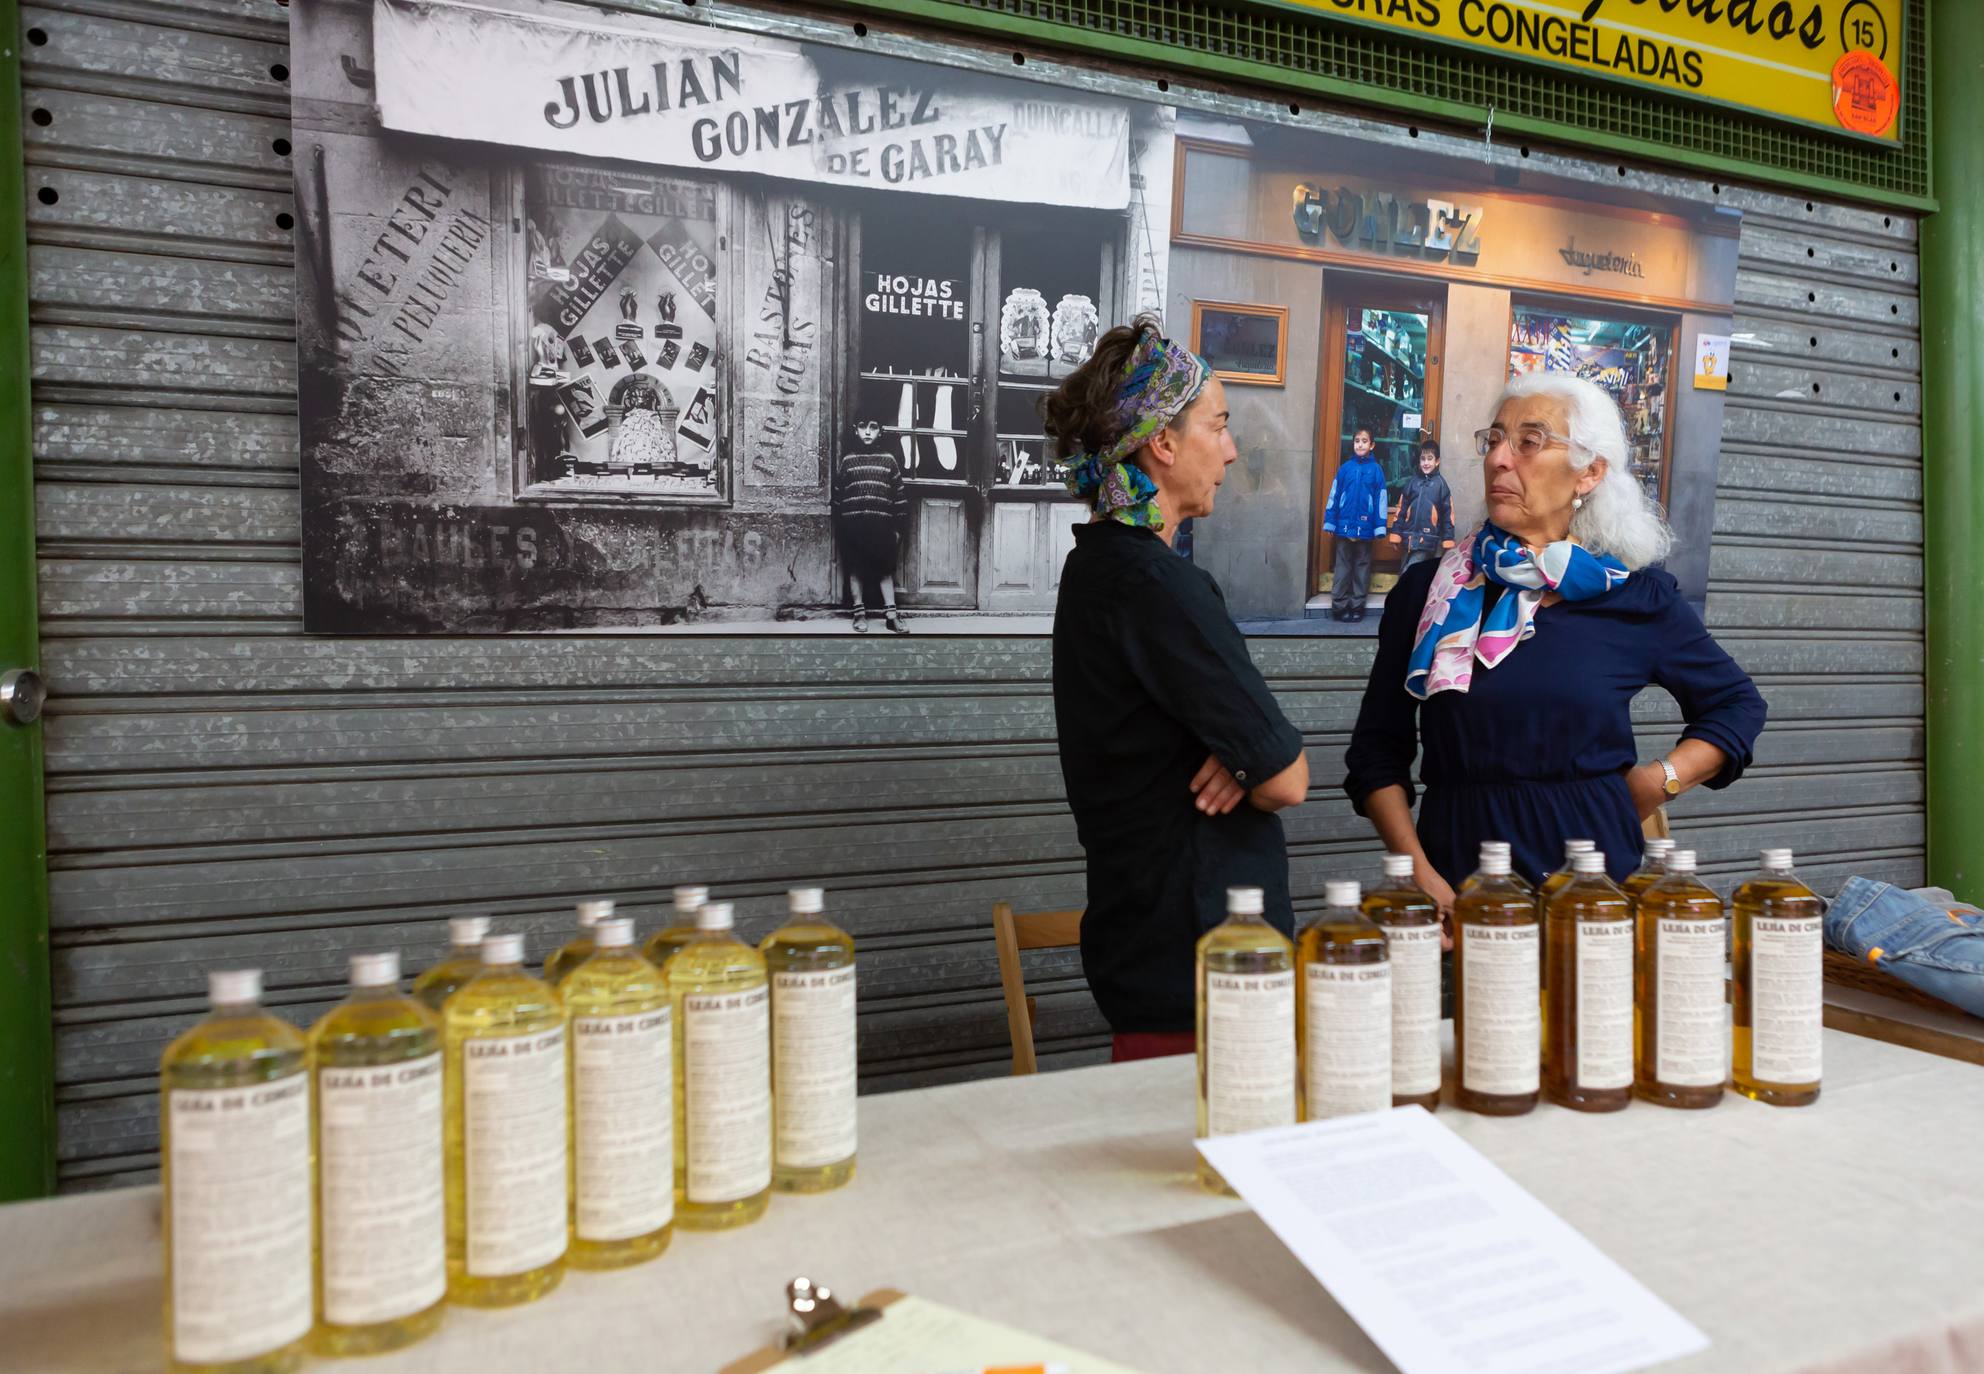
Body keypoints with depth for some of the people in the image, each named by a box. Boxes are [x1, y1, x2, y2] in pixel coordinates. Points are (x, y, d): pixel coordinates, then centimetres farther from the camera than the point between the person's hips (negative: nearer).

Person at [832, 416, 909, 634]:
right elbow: (837, 495, 7)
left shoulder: (889, 459, 6)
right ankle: (860, 613, 12)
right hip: (853, 524, 0)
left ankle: (890, 614, 3)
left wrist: (898, 527, 3)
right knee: (856, 569, 4)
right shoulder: (846, 460, 6)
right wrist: (838, 527, 3)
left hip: (882, 524, 0)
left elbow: (899, 495, 6)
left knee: (886, 569, 1)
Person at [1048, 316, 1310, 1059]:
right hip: (1191, 960, -10)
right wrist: (1250, 773, 4)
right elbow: (1287, 780, -18)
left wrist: (1236, 761, -7)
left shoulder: (1099, 565, 10)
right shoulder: (1154, 582, -20)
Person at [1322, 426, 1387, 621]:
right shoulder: (1345, 468, 1)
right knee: (1343, 566, 5)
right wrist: (1329, 522, -1)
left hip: (1365, 527, 0)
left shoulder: (1376, 470, -1)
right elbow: (1334, 496, 2)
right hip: (1344, 525, 0)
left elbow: (1380, 499, -1)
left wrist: (1380, 526, -5)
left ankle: (1357, 605, 14)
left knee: (1362, 566, 8)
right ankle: (1339, 605, 8)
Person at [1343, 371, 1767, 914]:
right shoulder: (1427, 591, 1)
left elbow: (1737, 704, 17)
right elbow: (1378, 751, 2)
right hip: (1457, 874, 0)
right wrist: (1416, 871, -10)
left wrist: (1661, 779, 0)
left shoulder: (1638, 598, 2)